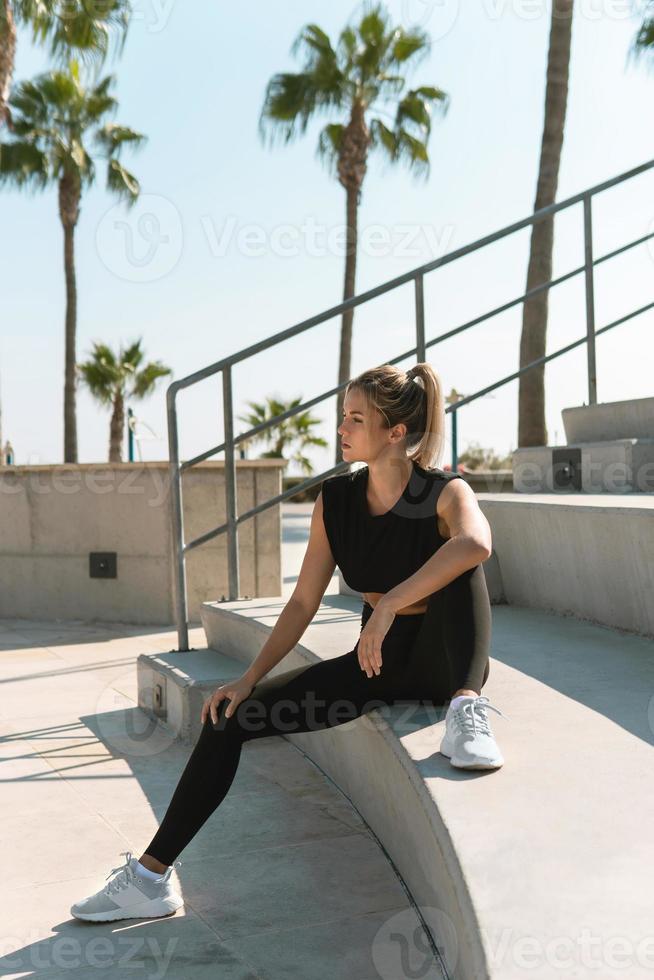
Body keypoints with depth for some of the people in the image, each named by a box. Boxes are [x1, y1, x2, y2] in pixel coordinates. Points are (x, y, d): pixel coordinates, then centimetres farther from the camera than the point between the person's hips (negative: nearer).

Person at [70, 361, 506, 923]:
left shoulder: (446, 494, -17)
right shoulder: (335, 500, -2)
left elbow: (476, 544, -42)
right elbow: (304, 603, 1)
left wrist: (389, 606, -45)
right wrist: (250, 680, -6)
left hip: (444, 660, -5)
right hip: (377, 661, 5)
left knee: (454, 559, -33)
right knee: (230, 717, -4)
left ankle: (468, 710, -34)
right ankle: (151, 877, 2)